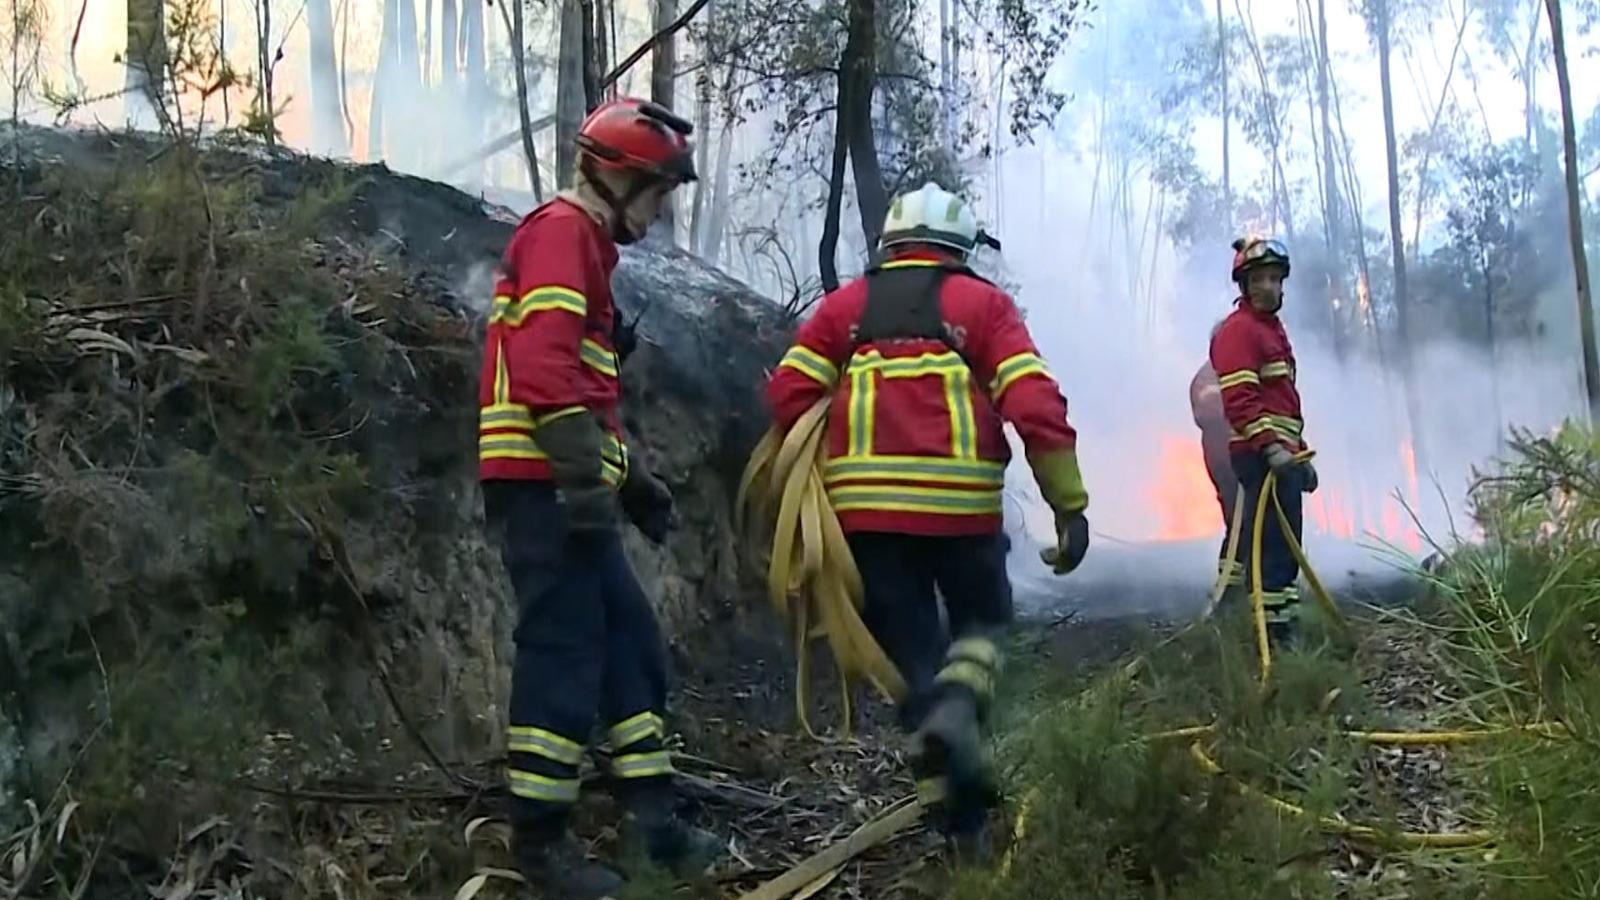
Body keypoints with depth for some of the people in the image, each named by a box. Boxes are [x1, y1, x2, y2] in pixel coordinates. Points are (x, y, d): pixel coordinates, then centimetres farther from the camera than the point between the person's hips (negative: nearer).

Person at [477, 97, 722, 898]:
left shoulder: (585, 243, 25)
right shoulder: (560, 231, -7)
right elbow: (543, 361, -21)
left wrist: (631, 479, 27)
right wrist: (583, 470, -26)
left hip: (569, 486, 11)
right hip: (544, 485, -11)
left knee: (630, 642, 11)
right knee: (565, 650, -8)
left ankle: (652, 819, 16)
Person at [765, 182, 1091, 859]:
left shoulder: (844, 306, 14)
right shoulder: (982, 303, 8)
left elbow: (788, 396, 3)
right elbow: (1036, 404, -4)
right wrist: (1070, 505, -2)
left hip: (866, 509, 2)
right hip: (961, 506, -1)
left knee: (911, 651, 11)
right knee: (981, 620, 22)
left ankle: (961, 822, 9)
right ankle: (957, 704, -10)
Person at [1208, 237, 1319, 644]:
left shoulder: (1272, 327, 24)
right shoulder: (1237, 330, -8)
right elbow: (1238, 398, -19)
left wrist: (1300, 453, 27)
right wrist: (1271, 446, -27)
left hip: (1279, 454, 10)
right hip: (1260, 455, -10)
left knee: (1255, 543, 12)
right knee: (1276, 546, -11)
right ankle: (1276, 631, -10)